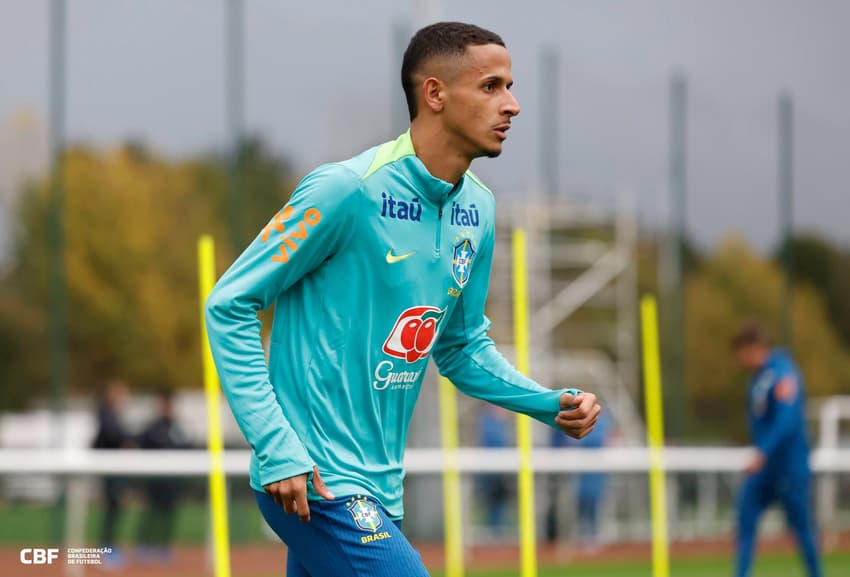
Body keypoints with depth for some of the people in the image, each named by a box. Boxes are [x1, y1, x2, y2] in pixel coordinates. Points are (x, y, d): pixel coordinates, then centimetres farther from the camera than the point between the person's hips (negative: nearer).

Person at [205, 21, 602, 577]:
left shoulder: (477, 209, 10)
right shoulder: (348, 191, -14)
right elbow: (229, 305, -11)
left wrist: (552, 404, 6)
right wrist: (276, 448, -19)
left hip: (379, 489, 8)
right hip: (315, 481, -8)